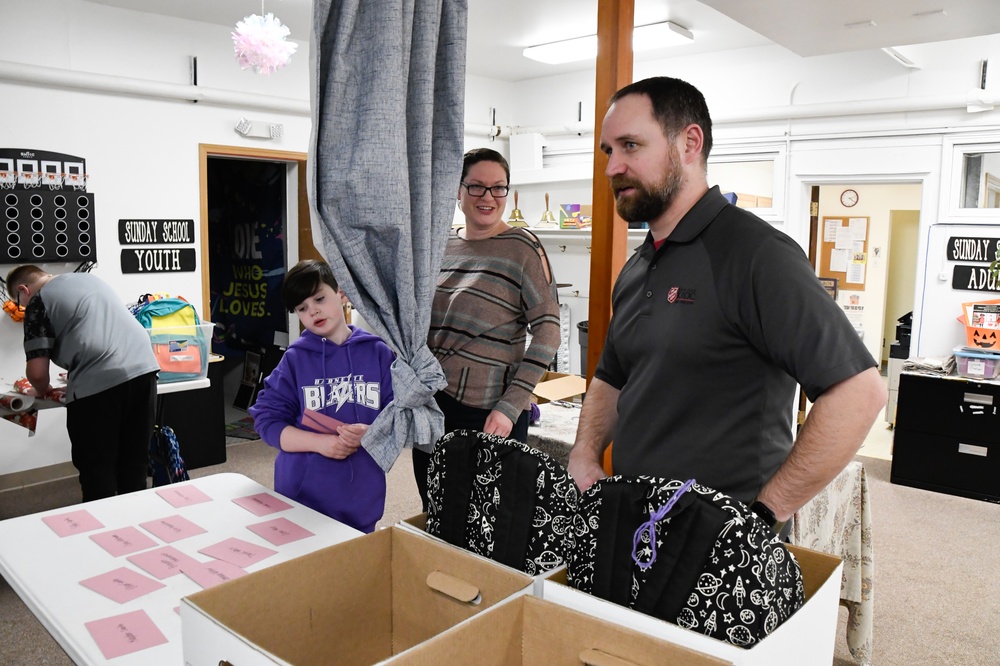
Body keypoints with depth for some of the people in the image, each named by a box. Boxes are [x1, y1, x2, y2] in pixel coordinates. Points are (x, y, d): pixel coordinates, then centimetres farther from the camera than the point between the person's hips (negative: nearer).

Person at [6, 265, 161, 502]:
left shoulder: (38, 302, 6)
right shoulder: (88, 278, 26)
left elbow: (37, 373, 0)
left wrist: (43, 391, 21)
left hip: (98, 383, -7)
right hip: (143, 368, 7)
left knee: (97, 470, 8)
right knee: (135, 463, 17)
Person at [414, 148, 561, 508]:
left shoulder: (522, 248, -8)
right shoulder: (442, 245, 9)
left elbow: (547, 332, -12)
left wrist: (510, 407, -17)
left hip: (488, 413, -5)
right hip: (430, 406, 5)